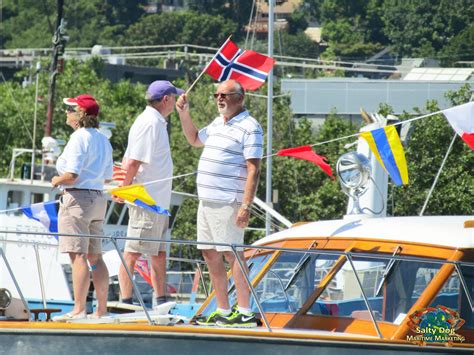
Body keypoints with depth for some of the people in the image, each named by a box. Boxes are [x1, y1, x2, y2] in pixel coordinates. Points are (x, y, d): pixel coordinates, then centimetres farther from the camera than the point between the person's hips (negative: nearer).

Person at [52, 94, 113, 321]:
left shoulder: (79, 138, -12)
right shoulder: (103, 140, 14)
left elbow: (71, 175, -20)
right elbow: (107, 177, 18)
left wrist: (57, 180, -1)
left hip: (77, 198, -9)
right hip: (98, 198, 9)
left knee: (78, 256, -11)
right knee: (95, 257, 12)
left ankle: (79, 310, -15)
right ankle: (102, 309, 12)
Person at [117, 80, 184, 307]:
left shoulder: (156, 122, 18)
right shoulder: (149, 123, -15)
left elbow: (129, 161, 19)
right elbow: (133, 162, -20)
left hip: (158, 202, 10)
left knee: (159, 254, 12)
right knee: (133, 252, -7)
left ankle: (161, 304, 16)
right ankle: (126, 303, -6)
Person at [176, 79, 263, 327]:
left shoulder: (249, 128, -10)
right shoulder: (218, 124, 17)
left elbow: (253, 171, -16)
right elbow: (194, 139, 37)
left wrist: (246, 206, -22)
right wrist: (184, 114, 22)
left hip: (228, 202, -9)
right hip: (206, 201, 9)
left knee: (232, 253, -10)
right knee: (210, 254, 10)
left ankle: (245, 313, -9)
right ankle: (223, 311, 16)